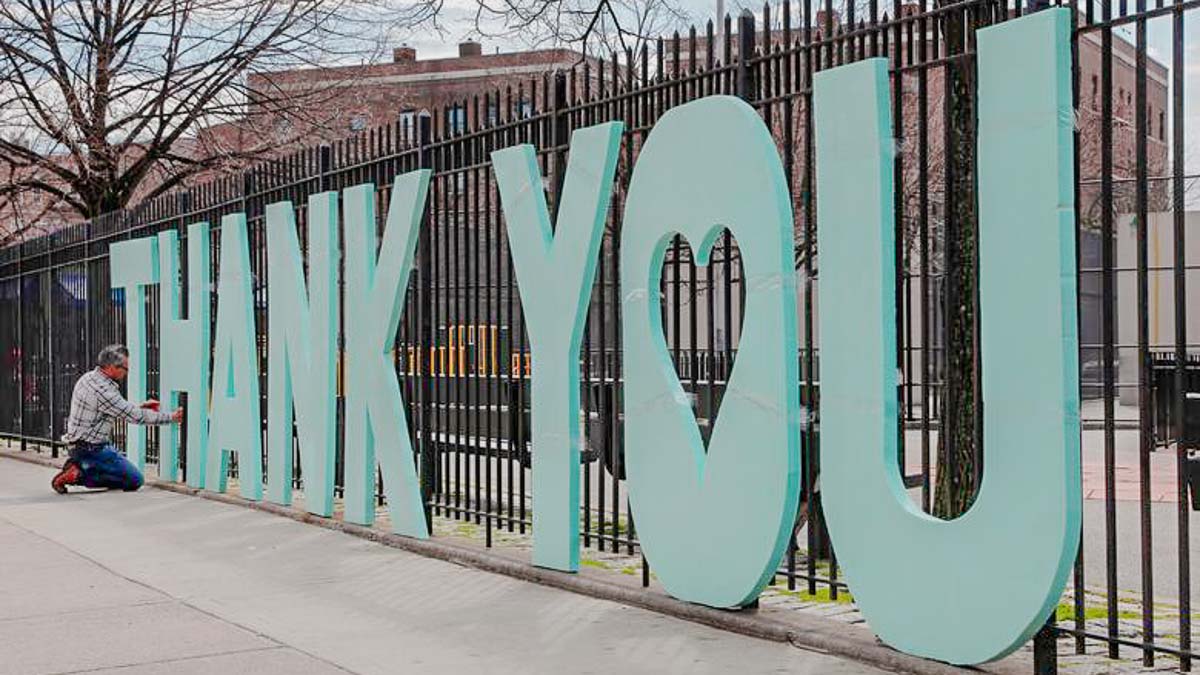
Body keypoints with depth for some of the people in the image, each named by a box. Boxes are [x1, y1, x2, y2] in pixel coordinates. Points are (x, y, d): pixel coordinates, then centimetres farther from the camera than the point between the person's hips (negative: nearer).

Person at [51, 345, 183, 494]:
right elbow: (136, 417, -21)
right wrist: (171, 417, -12)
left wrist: (139, 407, 12)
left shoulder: (88, 377, 5)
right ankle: (79, 476, -10)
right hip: (91, 448, -10)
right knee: (134, 480, -8)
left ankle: (79, 467, 9)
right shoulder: (102, 390, -25)